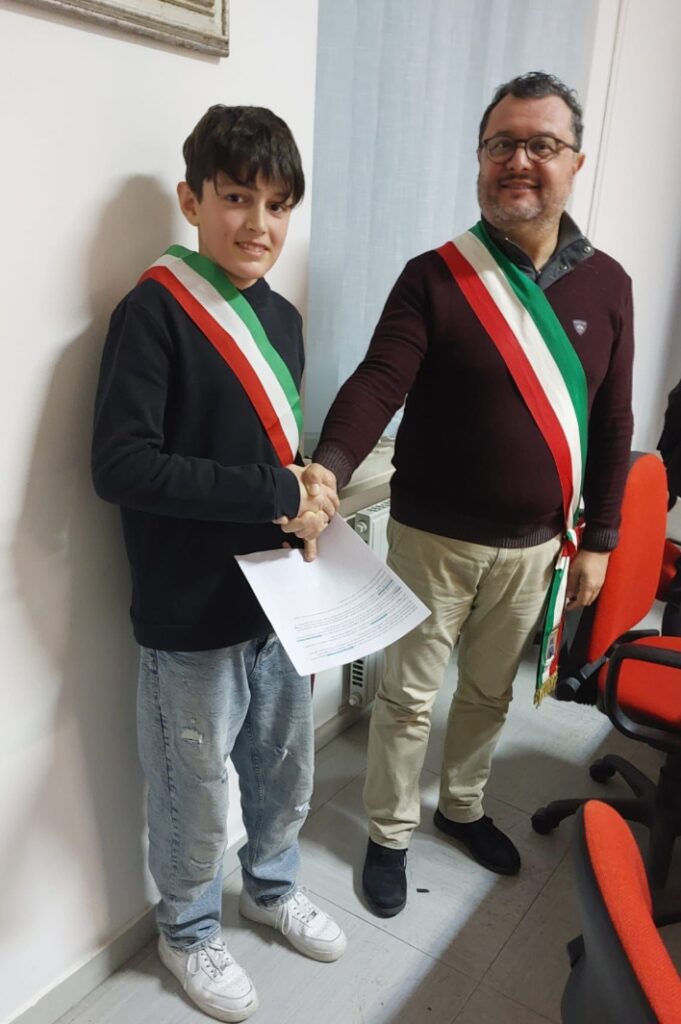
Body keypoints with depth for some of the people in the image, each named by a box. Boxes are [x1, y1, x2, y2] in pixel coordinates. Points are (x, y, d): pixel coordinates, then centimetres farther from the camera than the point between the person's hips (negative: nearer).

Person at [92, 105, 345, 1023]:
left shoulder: (282, 317, 7)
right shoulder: (153, 311, -14)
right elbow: (120, 464, -22)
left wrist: (310, 490, -5)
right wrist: (273, 494, -22)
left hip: (282, 597, 7)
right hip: (192, 615, -6)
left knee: (286, 769, 24)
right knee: (194, 792, 15)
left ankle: (273, 887, 52)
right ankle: (188, 931, 43)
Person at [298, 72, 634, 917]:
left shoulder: (606, 284, 1)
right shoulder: (433, 278, -10)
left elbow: (610, 425, 4)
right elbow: (377, 382, -23)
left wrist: (597, 539, 5)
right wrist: (328, 470, -42)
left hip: (533, 546, 4)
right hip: (433, 538, -3)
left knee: (490, 692, 21)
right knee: (408, 696, 11)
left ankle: (462, 807, 46)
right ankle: (390, 834, 34)